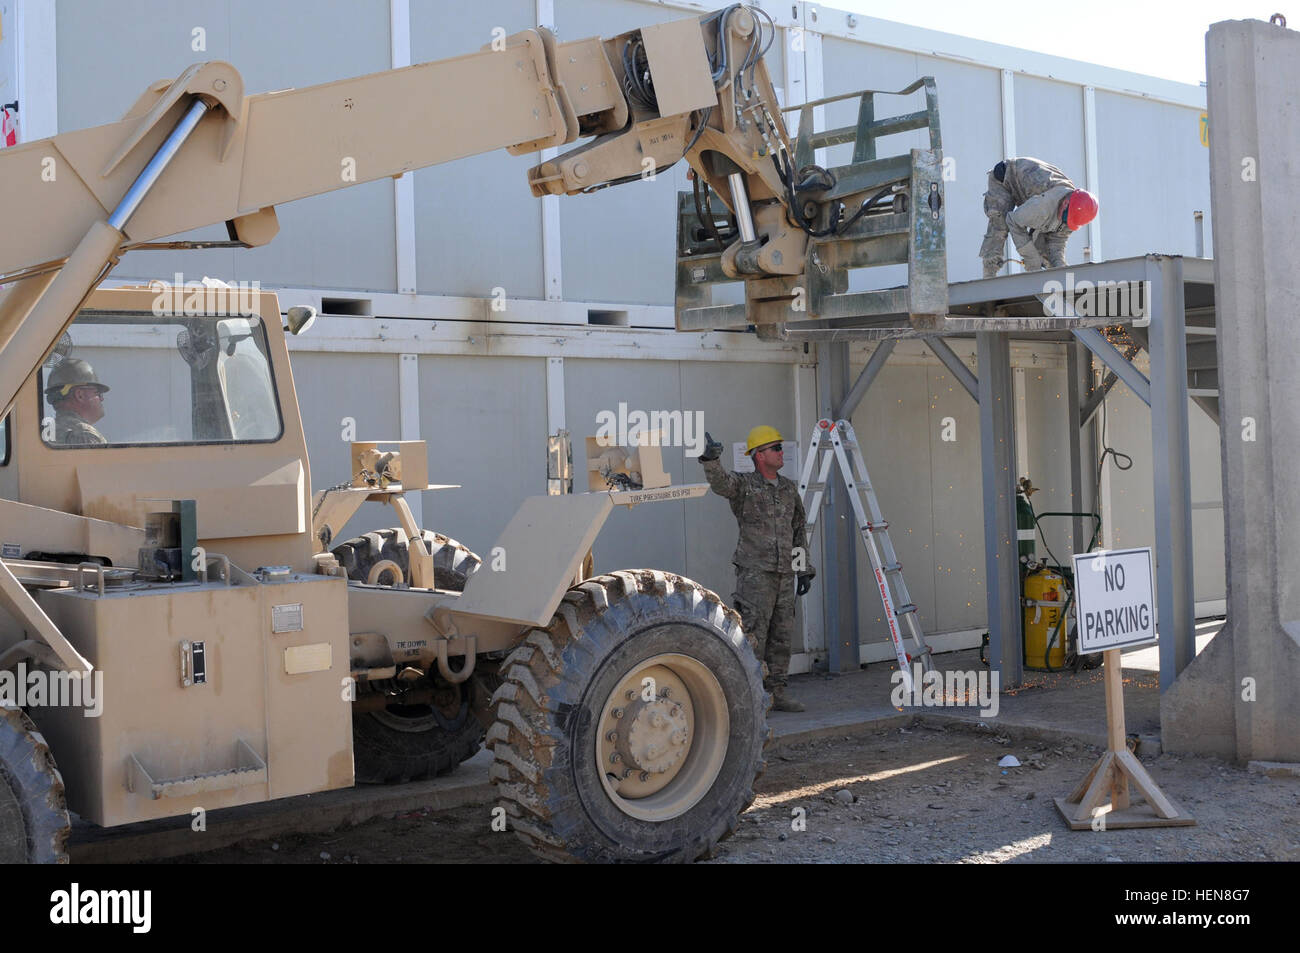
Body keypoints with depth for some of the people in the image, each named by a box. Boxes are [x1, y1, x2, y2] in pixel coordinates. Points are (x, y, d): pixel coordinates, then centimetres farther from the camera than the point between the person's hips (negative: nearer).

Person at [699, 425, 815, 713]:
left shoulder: (789, 489, 15)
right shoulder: (743, 485, -3)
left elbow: (799, 531, 19)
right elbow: (720, 483, -26)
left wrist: (804, 569, 15)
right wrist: (710, 459, -47)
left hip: (784, 574, 6)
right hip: (755, 572, -6)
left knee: (782, 636, 9)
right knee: (753, 636, -7)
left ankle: (776, 692, 18)